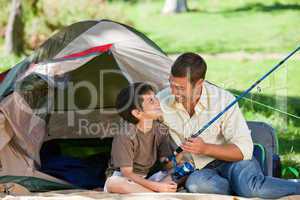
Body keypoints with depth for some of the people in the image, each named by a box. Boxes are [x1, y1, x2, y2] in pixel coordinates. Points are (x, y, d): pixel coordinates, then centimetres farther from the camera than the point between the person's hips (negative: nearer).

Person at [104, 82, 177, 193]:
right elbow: (127, 173, -23)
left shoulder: (161, 131, -2)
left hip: (146, 180, 5)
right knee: (114, 183, -40)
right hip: (124, 179, -5)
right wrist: (157, 186, -32)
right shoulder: (125, 137, -20)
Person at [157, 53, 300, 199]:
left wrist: (206, 149, -28)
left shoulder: (223, 101, -14)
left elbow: (244, 149, -15)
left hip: (231, 160, -2)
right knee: (194, 184, -38)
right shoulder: (161, 101, -7)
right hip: (200, 171, 2)